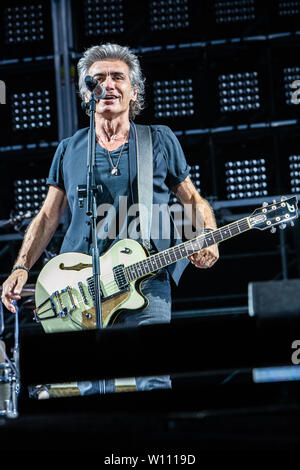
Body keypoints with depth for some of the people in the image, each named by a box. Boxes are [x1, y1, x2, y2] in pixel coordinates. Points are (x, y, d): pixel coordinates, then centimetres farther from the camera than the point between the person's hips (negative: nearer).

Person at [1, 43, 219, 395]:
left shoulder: (160, 141, 12)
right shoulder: (69, 150, 15)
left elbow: (193, 200, 16)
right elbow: (47, 217, 17)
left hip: (147, 280, -1)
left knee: (153, 385, -13)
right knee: (92, 392, -4)